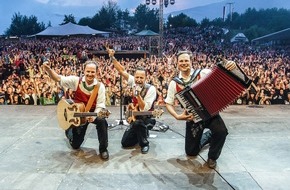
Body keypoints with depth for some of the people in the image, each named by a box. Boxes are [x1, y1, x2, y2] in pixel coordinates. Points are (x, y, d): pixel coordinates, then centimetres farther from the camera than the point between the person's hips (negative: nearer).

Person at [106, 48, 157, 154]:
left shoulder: (151, 89, -22)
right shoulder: (133, 82, -7)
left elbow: (145, 109, -26)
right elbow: (121, 70, -8)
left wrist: (138, 94, -35)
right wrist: (112, 57, -16)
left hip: (147, 119, -5)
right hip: (136, 118, 5)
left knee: (137, 123, -40)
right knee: (125, 143, 0)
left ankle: (144, 144, -11)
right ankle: (142, 133, 27)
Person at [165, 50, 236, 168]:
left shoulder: (203, 73, -10)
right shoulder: (174, 83, -4)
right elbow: (168, 103, 1)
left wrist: (229, 67, -39)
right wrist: (177, 116, -15)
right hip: (193, 117, 2)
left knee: (221, 131, -32)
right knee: (191, 152, 7)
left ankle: (212, 156, 1)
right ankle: (208, 135, 39)